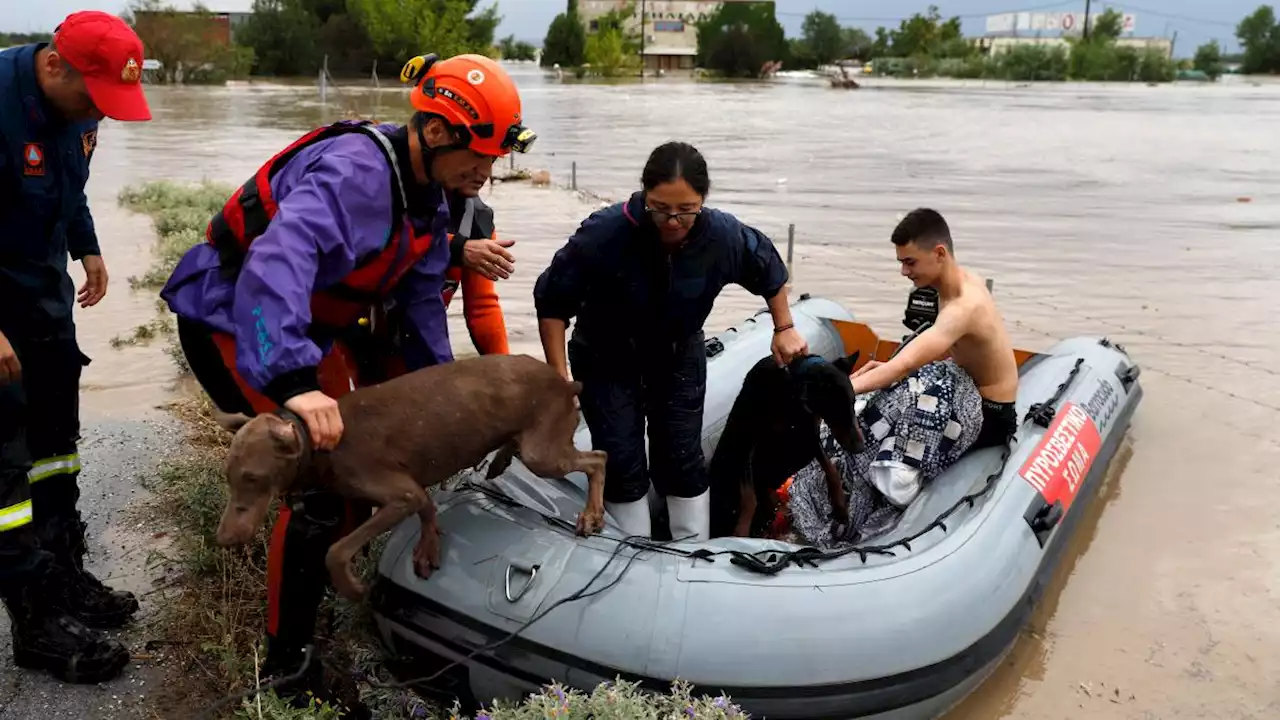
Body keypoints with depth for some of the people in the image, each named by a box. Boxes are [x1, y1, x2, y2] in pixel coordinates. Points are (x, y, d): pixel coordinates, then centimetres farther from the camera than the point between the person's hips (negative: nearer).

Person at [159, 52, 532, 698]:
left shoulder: (431, 194, -1)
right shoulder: (356, 170, -31)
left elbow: (419, 298, 7)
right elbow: (277, 262, -47)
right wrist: (293, 380, -57)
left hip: (308, 324, 10)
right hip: (232, 319, -10)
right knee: (319, 480, -15)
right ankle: (284, 665, 0)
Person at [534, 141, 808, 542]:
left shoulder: (724, 236, -25)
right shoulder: (603, 234, -34)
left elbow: (769, 271, 0)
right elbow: (552, 301, -21)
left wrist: (784, 329, 3)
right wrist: (560, 377, -20)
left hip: (679, 355, 2)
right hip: (605, 358, -2)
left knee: (682, 459, 5)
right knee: (622, 463, -3)